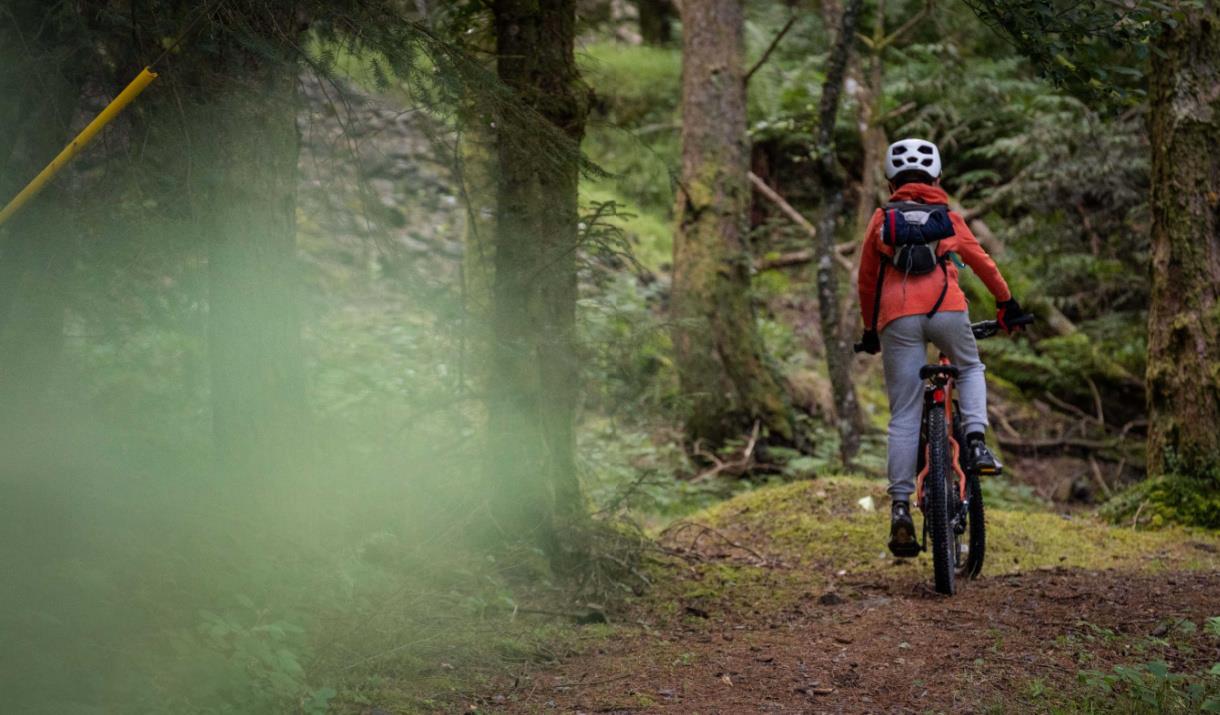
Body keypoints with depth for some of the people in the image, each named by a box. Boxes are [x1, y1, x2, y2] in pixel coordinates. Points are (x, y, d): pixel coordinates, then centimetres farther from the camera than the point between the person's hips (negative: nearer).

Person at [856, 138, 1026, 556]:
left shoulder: (882, 219, 19)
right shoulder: (949, 218, 19)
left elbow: (867, 280, 22)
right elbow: (982, 263, 26)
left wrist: (869, 329, 34)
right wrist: (1007, 302, 40)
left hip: (898, 318, 0)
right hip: (947, 310, 0)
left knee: (904, 416, 2)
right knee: (970, 369, 30)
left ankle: (900, 509, -6)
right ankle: (976, 440, 4)